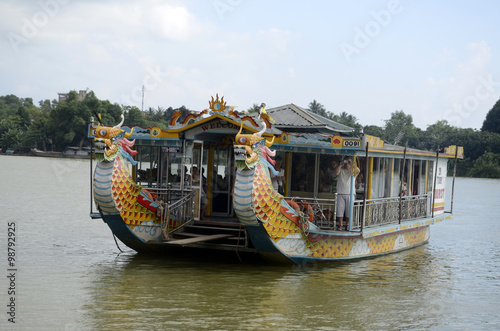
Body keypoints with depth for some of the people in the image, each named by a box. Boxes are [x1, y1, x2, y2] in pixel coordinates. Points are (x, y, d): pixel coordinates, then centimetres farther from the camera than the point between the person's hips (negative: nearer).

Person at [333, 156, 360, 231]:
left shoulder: (353, 171, 6)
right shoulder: (340, 170, 8)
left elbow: (358, 171, -17)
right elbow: (335, 172, -14)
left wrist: (351, 164, -32)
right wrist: (340, 164, -29)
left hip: (350, 194, 0)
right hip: (340, 194, 0)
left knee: (349, 211, 2)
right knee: (340, 210, -1)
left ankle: (347, 225, 12)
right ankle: (340, 225, 7)